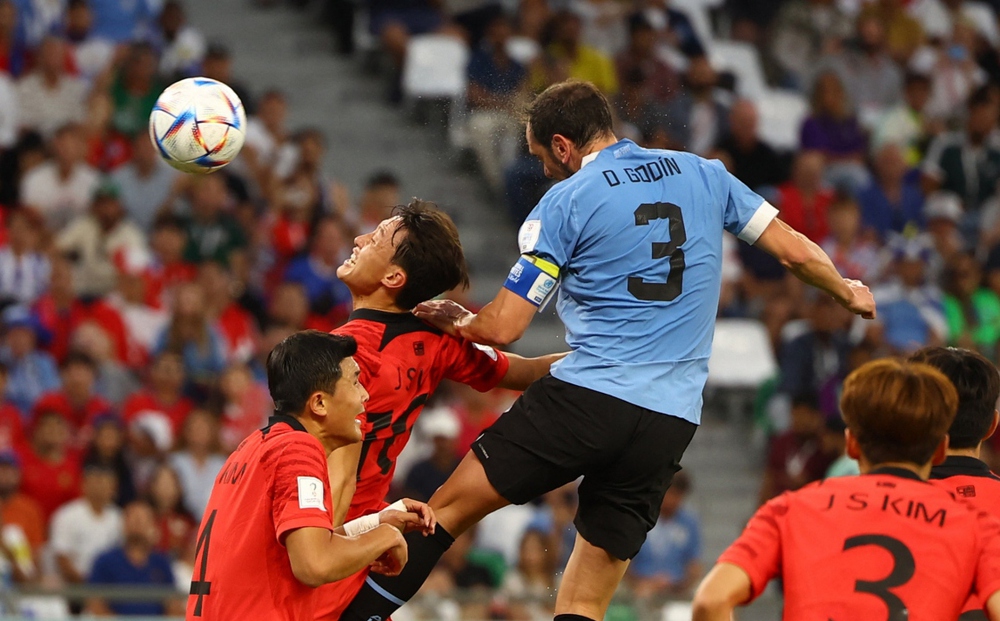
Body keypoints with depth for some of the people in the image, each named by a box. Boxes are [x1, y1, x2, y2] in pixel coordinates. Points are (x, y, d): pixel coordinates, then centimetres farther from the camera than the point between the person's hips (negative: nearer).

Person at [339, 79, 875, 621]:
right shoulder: (703, 175, 12)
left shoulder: (565, 202, 0)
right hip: (671, 423, 5)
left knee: (448, 508, 8)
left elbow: (503, 327, -2)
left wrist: (460, 321, 20)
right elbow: (794, 250, 15)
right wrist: (848, 292, 35)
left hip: (585, 398, -5)